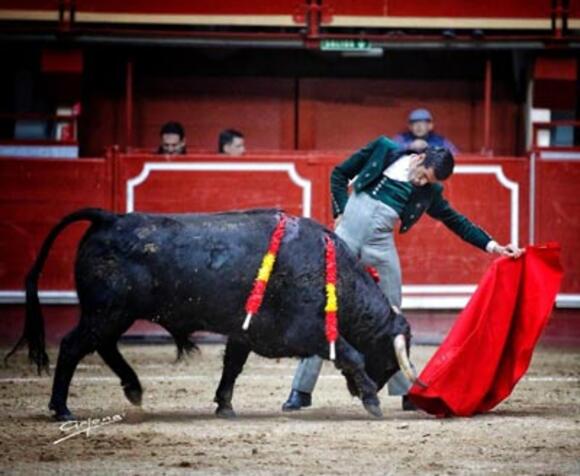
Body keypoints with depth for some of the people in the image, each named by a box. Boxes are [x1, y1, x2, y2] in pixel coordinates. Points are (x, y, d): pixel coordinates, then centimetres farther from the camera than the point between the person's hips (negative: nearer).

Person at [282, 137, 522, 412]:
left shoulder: (429, 192, 5)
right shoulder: (383, 150, 1)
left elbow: (456, 222, 12)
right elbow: (339, 174, 9)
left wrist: (492, 245, 4)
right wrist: (341, 212, -1)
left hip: (381, 246, 2)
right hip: (347, 234, -2)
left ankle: (408, 392, 13)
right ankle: (301, 390, 0)